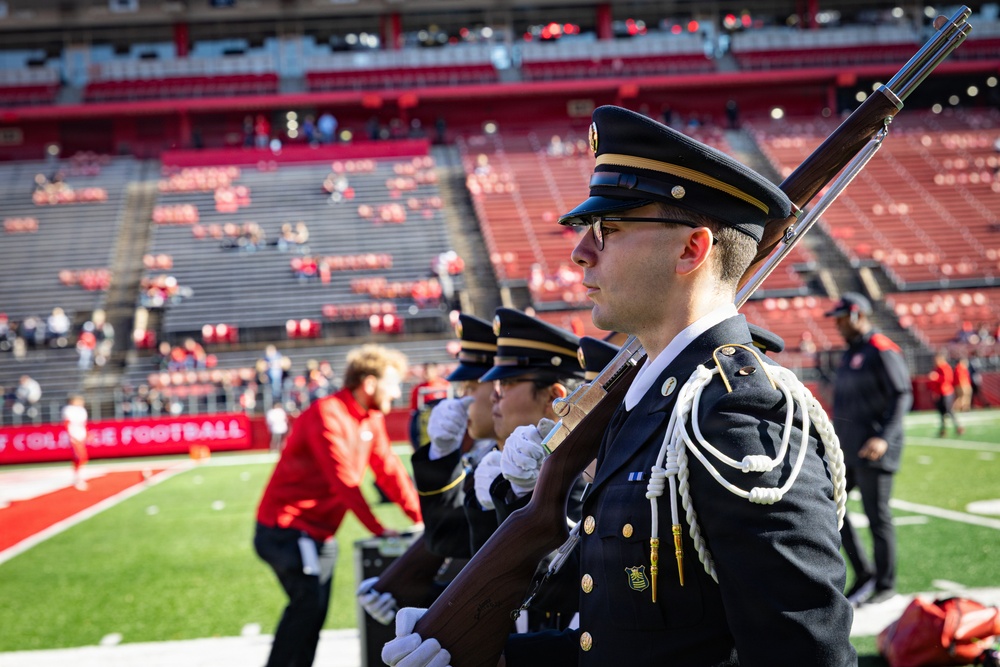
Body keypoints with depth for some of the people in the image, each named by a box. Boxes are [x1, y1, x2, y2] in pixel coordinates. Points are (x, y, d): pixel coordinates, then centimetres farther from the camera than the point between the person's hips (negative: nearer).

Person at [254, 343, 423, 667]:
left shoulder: (371, 419, 8)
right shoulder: (327, 415, -19)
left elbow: (388, 470, 10)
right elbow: (344, 480, -24)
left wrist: (421, 519, 4)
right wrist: (378, 529, -22)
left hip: (319, 533, 9)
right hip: (288, 529, -9)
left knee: (313, 609, 9)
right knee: (309, 602, -18)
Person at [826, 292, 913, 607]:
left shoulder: (882, 351, -12)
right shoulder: (851, 352, 15)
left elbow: (902, 397, -19)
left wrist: (884, 437, -29)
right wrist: (836, 438, 23)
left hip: (874, 450, -9)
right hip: (846, 449, 9)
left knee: (877, 516, -1)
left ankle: (885, 585, 13)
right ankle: (863, 573, 14)